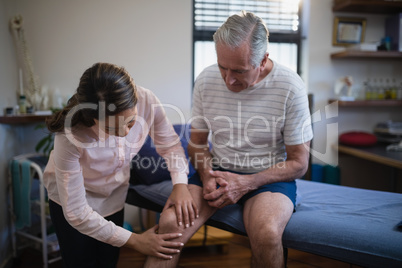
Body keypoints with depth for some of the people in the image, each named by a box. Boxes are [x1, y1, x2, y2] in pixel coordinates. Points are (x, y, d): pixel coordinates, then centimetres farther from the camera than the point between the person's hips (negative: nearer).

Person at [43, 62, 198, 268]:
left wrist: (180, 184, -30)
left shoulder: (146, 101, -31)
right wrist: (135, 241, -24)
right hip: (71, 199, -3)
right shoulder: (70, 137, -38)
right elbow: (76, 213, -28)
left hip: (114, 196, 3)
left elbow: (170, 144, -11)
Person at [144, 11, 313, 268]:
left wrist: (247, 183, -18)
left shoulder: (290, 87, -13)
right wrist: (207, 176, -11)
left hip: (269, 175, -2)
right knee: (170, 223, -26)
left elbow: (299, 163, -6)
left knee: (267, 234, -34)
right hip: (217, 171, 2)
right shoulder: (206, 80, -4)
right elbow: (197, 143, 9)